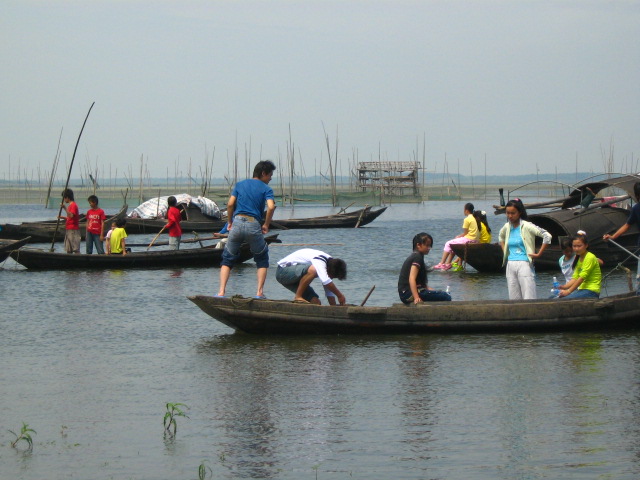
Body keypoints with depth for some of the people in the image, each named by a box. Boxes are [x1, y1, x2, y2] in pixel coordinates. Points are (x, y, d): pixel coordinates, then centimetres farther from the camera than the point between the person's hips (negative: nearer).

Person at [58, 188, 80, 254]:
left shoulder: (73, 205, -12)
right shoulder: (70, 205, 18)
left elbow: (71, 216, -26)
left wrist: (65, 208, -32)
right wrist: (62, 217, 17)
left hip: (73, 230, -10)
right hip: (68, 230, 10)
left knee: (75, 248, -12)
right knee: (68, 250, 10)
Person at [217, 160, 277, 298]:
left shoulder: (240, 185, 16)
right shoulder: (266, 189, 7)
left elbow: (230, 204, 4)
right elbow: (271, 207, -11)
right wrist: (266, 224, 2)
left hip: (237, 223, 2)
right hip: (254, 225, -2)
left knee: (227, 259, 13)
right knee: (262, 259, 17)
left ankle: (221, 292, -2)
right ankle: (259, 292, 6)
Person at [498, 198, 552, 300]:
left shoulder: (526, 226, -9)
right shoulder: (507, 227, 9)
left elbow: (547, 236, -14)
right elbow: (501, 236, 33)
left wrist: (538, 254, -12)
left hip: (524, 264, -6)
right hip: (510, 265, 6)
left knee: (529, 298, -11)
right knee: (514, 298, 6)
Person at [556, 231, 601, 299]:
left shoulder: (590, 257, -11)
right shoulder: (578, 258, 16)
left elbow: (582, 277, -17)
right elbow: (575, 278, 9)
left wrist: (568, 291, -21)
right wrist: (564, 286, -9)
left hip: (591, 291, -8)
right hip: (582, 289, 8)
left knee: (565, 299, -27)